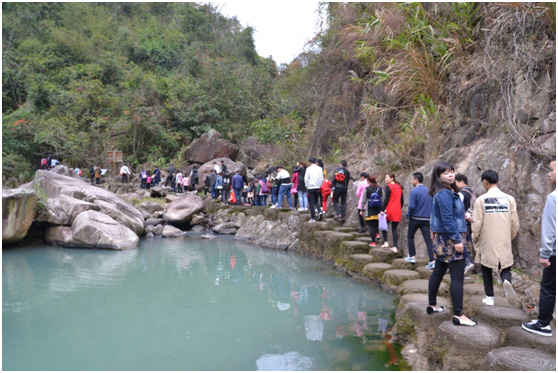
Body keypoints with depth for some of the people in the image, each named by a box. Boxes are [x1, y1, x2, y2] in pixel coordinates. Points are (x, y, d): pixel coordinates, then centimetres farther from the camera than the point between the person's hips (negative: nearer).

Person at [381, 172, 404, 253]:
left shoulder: (389, 187, -9)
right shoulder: (399, 187, 12)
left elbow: (386, 199, -13)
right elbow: (402, 200, 15)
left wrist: (383, 210, -10)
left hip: (389, 211, -6)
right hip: (397, 212, 6)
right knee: (394, 229, 8)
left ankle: (386, 242, 4)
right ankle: (395, 247, 5)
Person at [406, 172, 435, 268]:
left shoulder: (414, 191, -12)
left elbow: (412, 206, -18)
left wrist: (409, 214, 0)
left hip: (415, 218, -4)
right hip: (427, 219, 4)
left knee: (410, 236, 16)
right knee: (428, 239, 1)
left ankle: (412, 256, 20)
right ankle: (432, 260, -7)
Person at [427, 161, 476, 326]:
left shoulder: (448, 192, 12)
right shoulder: (444, 194, -18)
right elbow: (447, 219, -22)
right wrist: (457, 240, -21)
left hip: (442, 240, 10)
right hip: (451, 239, -10)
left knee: (438, 272, 16)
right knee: (457, 277, -6)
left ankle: (432, 305, 27)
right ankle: (458, 315, -2)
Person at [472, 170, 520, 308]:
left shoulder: (481, 200, -9)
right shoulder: (509, 199, -1)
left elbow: (477, 223, -8)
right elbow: (515, 223, 2)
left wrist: (475, 239, 8)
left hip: (487, 242, -1)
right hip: (504, 242, 2)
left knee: (486, 269, 14)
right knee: (505, 267, 10)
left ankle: (490, 297, 16)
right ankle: (507, 281, -22)